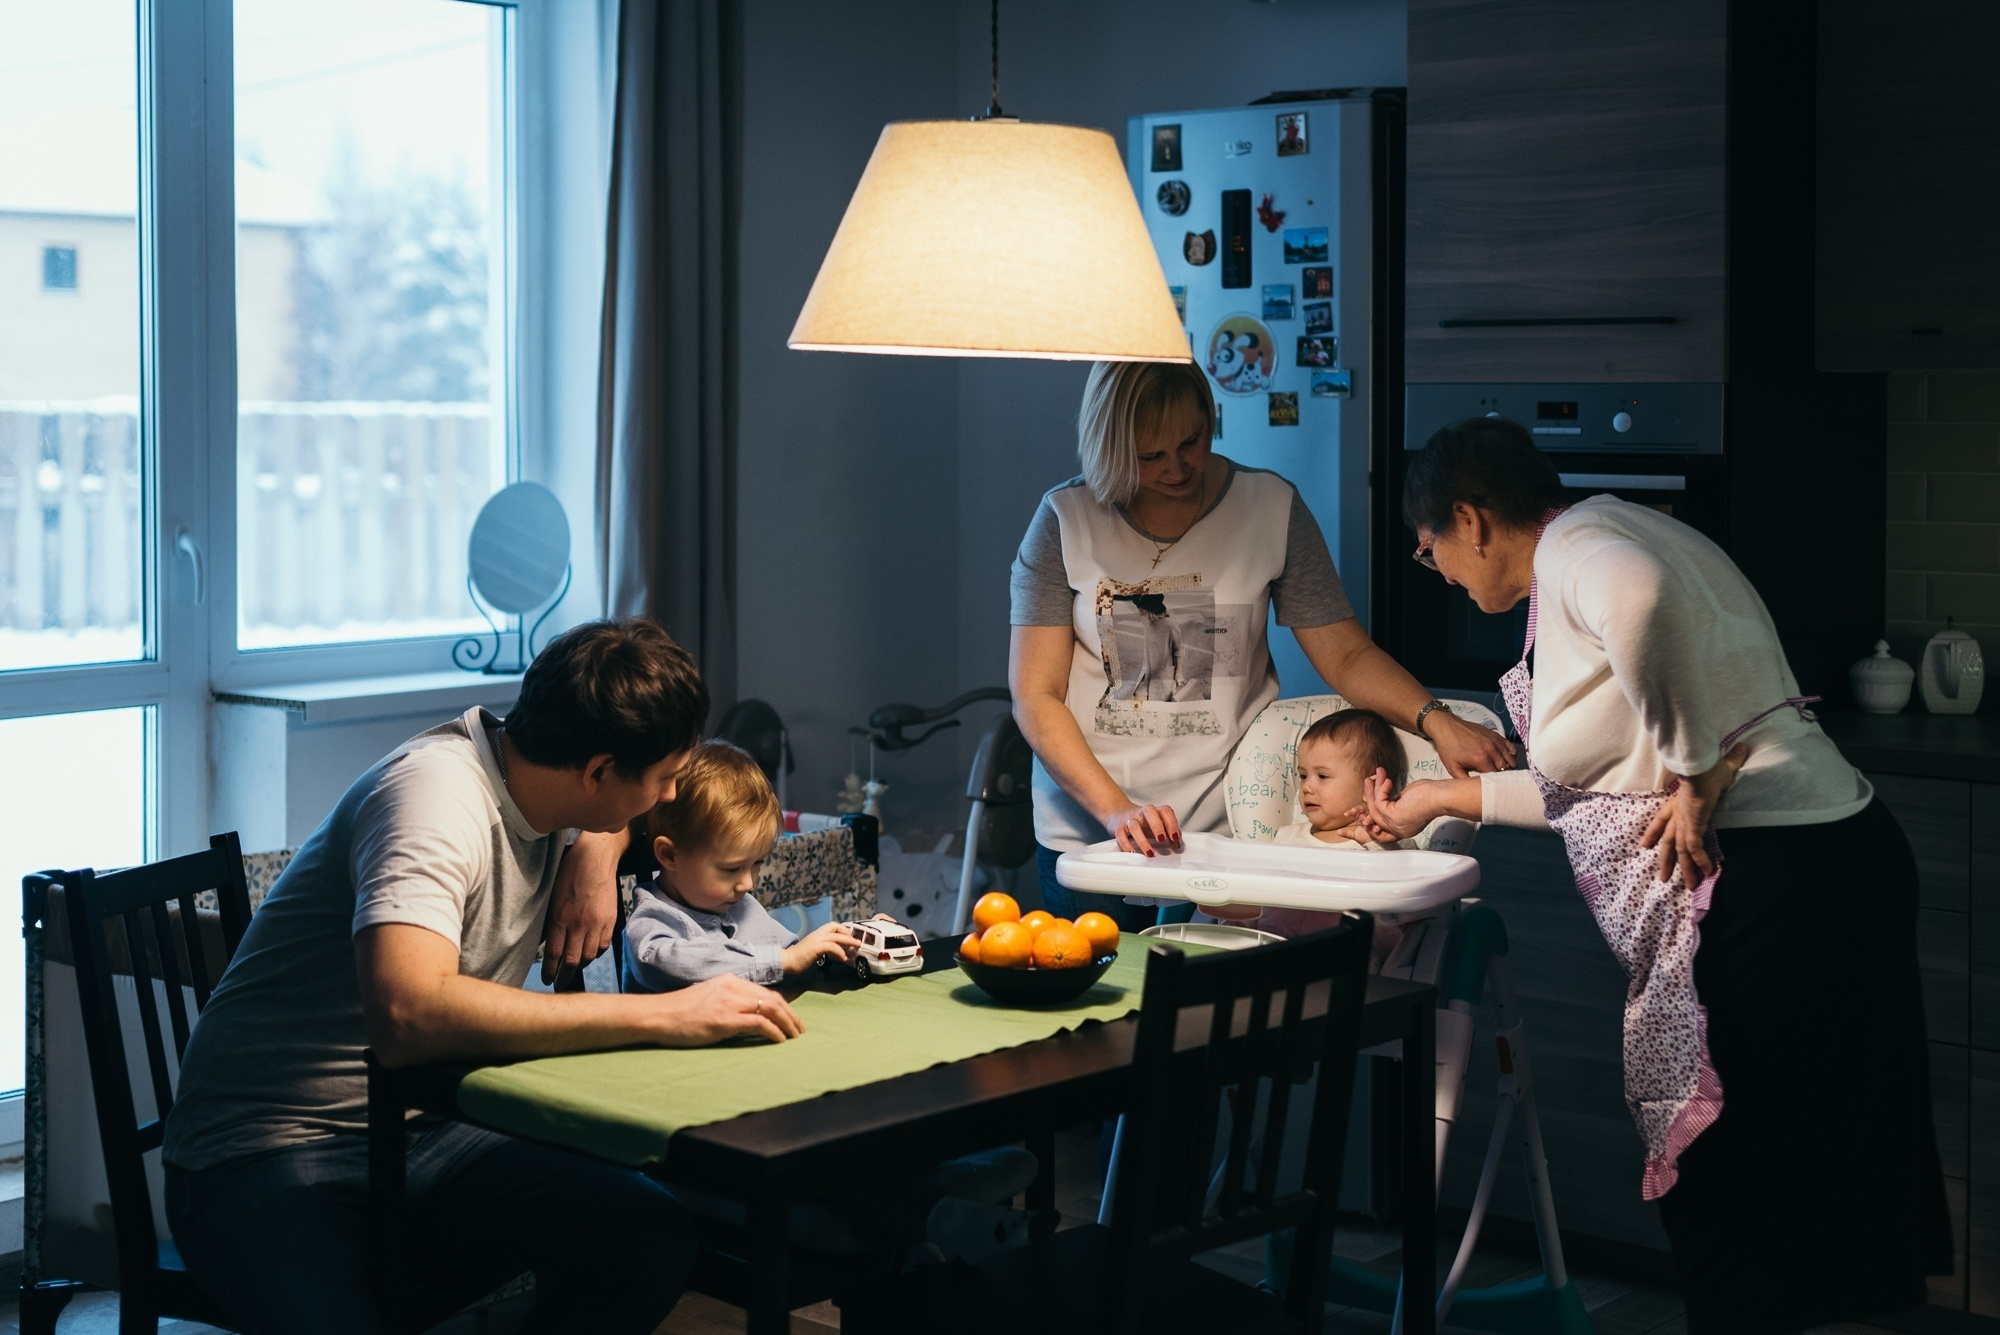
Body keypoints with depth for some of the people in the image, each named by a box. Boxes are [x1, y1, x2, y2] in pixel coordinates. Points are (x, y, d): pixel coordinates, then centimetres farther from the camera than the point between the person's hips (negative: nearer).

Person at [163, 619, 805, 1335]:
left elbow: (615, 812, 30)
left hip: (422, 1136, 8)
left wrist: (598, 853, 4)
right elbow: (407, 1013, -38)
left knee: (653, 1234, -17)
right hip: (267, 1159, -8)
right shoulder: (433, 792, -22)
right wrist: (662, 1014, -32)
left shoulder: (533, 769, 4)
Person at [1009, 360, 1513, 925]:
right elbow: (1036, 697, -7)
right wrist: (1116, 810, -20)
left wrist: (1434, 719, -18)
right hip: (1087, 833, 0)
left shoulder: (1272, 508, 0)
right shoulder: (1066, 519, -4)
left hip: (1227, 834, 0)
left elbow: (1347, 655, 0)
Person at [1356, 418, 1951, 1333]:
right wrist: (1440, 800, 39)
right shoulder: (1612, 539, 22)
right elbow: (1589, 784, 29)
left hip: (1772, 879, -10)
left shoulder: (1575, 544, -6)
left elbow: (1640, 599, -35)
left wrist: (1694, 776, -25)